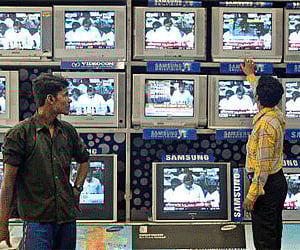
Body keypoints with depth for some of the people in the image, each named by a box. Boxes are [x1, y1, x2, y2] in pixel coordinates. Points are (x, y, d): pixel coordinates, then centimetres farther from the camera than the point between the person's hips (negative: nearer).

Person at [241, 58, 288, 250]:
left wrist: (252, 194, -21)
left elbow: (263, 164, -25)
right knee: (274, 231, 18)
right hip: (279, 180, 10)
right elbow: (265, 96, 28)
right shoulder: (277, 115, 4)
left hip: (267, 183, -10)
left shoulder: (265, 124, -23)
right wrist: (250, 75, 43)